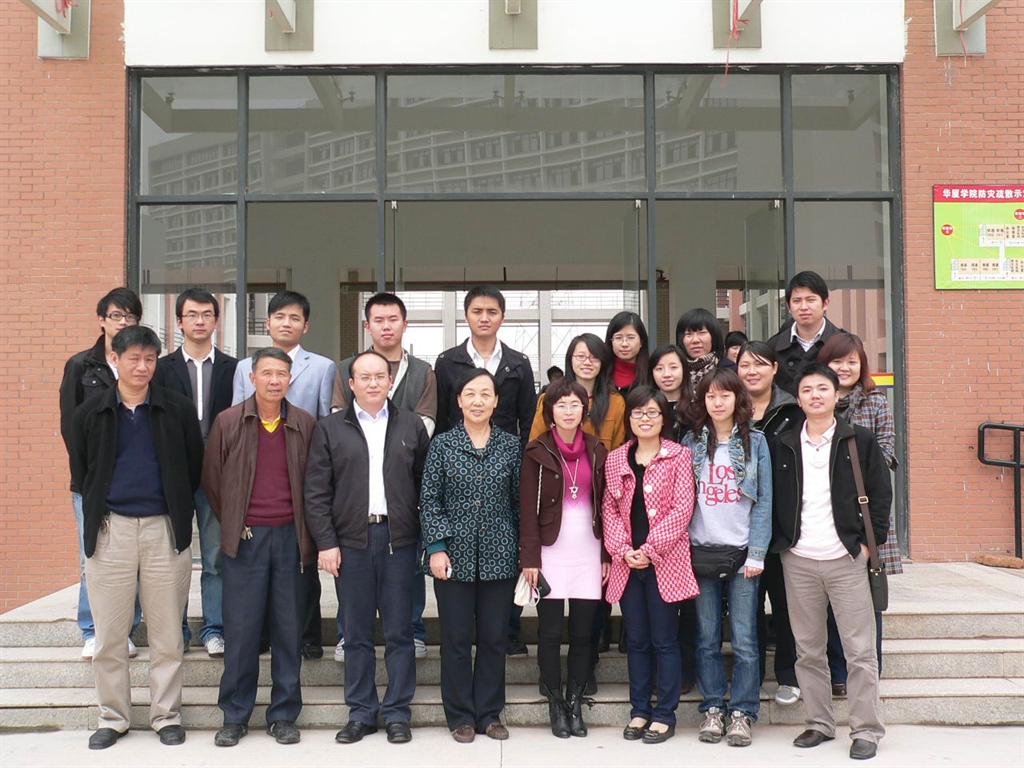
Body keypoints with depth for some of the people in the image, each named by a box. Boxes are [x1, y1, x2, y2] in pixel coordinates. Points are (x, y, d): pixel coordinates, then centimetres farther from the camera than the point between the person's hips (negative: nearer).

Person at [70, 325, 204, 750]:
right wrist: (98, 514, 10)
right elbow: (80, 472, 12)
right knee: (109, 635, 7)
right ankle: (112, 718, 22)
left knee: (167, 634, 6)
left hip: (165, 528, -1)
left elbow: (193, 468, 7)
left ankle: (167, 716, 19)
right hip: (110, 528, 1)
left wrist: (178, 513, 6)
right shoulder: (91, 412, 3)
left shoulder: (179, 409, 1)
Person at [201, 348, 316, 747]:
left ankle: (284, 715, 18)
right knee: (240, 628, 3)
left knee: (288, 628, 6)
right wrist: (232, 524, 8)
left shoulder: (305, 424, 2)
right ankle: (234, 716, 16)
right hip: (245, 538, -1)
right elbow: (212, 480, 7)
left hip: (290, 537, 1)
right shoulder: (228, 422, 0)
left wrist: (306, 532, 5)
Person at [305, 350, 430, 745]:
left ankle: (397, 712, 16)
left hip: (398, 539, 0)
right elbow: (317, 491, 2)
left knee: (399, 631, 5)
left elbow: (426, 483, 7)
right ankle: (361, 712, 20)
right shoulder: (330, 429, 5)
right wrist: (326, 542, -4)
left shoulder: (411, 426, 7)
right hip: (351, 541, 0)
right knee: (357, 632, 8)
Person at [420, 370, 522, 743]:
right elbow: (429, 500, 0)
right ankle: (461, 716, 19)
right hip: (455, 556, -1)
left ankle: (490, 713, 22)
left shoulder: (511, 445, 4)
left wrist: (525, 551, 5)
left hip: (499, 556, 1)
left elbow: (519, 501, 7)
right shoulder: (442, 444, 0)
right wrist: (436, 548, -8)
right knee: (456, 639, 5)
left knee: (494, 638, 8)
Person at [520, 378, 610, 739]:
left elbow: (604, 505, 9)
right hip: (552, 551, -2)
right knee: (550, 632, 2)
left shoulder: (596, 450, 8)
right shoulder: (537, 451, -1)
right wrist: (529, 557, -9)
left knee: (583, 631, 5)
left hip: (589, 551, 3)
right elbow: (528, 508, -4)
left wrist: (607, 555, 4)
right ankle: (555, 704, 15)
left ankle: (575, 702, 17)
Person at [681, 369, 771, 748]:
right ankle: (712, 709, 16)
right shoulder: (691, 442, 8)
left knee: (744, 639, -1)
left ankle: (742, 713, 9)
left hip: (742, 551, -1)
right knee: (707, 638, 6)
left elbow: (764, 501, 0)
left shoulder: (755, 441, 3)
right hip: (701, 550, 2)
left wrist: (757, 554, -7)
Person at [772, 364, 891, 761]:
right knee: (808, 651, 9)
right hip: (798, 561, 3)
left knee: (860, 650, -1)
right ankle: (819, 723, 20)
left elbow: (881, 493, 0)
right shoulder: (784, 445, 7)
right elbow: (774, 499, 11)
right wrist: (780, 542, 3)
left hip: (846, 559, -2)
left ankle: (866, 730, 9)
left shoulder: (859, 440, 1)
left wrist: (867, 542, -5)